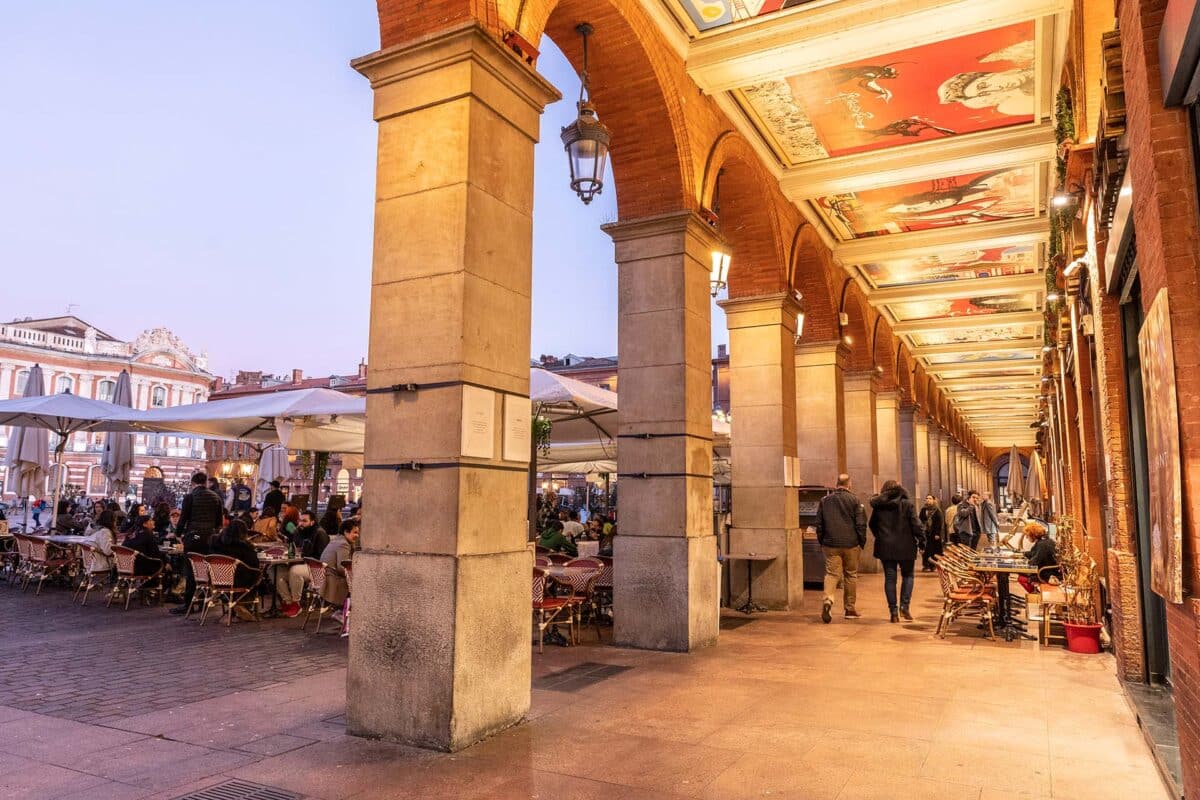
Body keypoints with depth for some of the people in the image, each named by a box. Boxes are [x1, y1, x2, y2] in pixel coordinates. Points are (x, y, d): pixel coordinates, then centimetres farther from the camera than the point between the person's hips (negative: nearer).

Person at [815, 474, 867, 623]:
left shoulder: (824, 500, 5)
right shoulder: (854, 500, -3)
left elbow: (819, 524, 8)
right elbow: (861, 524, -4)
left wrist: (821, 542, 15)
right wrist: (862, 542, 5)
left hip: (831, 544, 1)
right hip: (851, 544, -1)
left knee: (831, 573, 0)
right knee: (851, 575, 11)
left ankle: (828, 600, -25)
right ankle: (850, 609, 17)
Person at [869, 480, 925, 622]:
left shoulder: (878, 506, 1)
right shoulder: (907, 504, -7)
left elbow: (872, 525, 10)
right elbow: (916, 524, -10)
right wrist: (921, 538, 2)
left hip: (885, 547, 2)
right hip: (905, 546, -2)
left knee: (890, 578, 6)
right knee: (907, 575, 14)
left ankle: (893, 611, 5)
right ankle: (904, 606, 1)